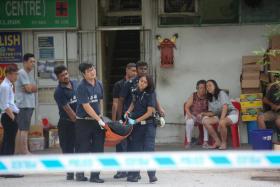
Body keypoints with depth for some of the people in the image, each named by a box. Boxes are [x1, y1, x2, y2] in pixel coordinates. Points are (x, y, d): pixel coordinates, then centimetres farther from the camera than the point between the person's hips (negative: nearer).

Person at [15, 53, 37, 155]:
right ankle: (25, 151, -16)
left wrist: (30, 87, -9)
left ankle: (18, 150, 16)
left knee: (21, 128, 12)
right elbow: (29, 88, -16)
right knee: (24, 129, -12)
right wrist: (32, 87, 4)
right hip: (24, 104, -10)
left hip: (29, 104, 10)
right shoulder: (22, 73, -11)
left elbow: (35, 88, 11)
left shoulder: (30, 73, 19)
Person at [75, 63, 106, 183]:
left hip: (96, 121, 6)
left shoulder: (99, 84, 6)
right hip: (84, 122, -6)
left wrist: (100, 115, 10)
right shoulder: (82, 87, -15)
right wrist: (99, 120, -17)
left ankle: (95, 175, 8)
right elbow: (86, 107, -18)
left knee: (98, 148, 2)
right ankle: (79, 174, 19)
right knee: (83, 148, 3)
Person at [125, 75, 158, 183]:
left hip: (148, 125, -6)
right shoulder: (136, 93, 5)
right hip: (136, 126, 6)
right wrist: (128, 112, 4)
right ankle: (134, 174, 15)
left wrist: (136, 120, -16)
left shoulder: (150, 95, -10)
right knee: (136, 149, 8)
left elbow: (149, 112, -14)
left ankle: (152, 175, -11)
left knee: (149, 149, -10)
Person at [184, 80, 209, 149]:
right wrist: (189, 115, -20)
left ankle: (205, 142, -25)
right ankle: (188, 142, -24)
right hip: (192, 115, -1)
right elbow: (186, 107, -4)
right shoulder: (193, 96, -9)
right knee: (189, 122, -33)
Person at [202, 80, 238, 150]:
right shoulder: (210, 99, 11)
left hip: (231, 114, -7)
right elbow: (212, 113, 8)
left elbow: (225, 107, -22)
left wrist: (221, 120, -32)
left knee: (222, 123, -40)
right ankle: (217, 142, -11)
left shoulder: (221, 93, -11)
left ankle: (224, 143, -17)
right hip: (219, 116, 7)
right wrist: (203, 114, -12)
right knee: (205, 121, -17)